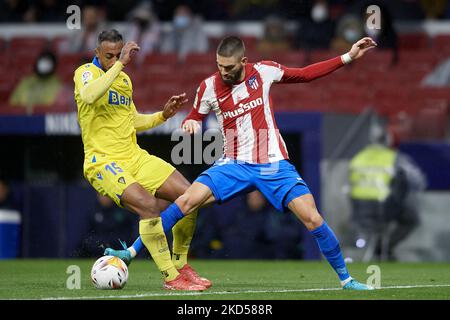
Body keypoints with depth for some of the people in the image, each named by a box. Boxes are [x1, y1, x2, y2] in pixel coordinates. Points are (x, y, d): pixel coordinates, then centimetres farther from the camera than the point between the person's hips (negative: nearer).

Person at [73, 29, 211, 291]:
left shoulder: (124, 79, 16)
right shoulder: (87, 72, -7)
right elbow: (88, 96, -32)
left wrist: (164, 114, 11)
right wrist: (119, 64, -28)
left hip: (134, 157, 8)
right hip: (103, 161, -8)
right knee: (148, 204, -30)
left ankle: (181, 266, 15)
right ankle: (171, 277, -21)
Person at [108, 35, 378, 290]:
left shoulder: (264, 71, -3)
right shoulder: (209, 87, -3)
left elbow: (304, 74, 10)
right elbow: (195, 118, 13)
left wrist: (348, 58, 8)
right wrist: (190, 124, -12)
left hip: (274, 164, 0)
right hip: (235, 164, 0)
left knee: (312, 218, -13)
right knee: (187, 201, -19)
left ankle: (345, 278, 5)